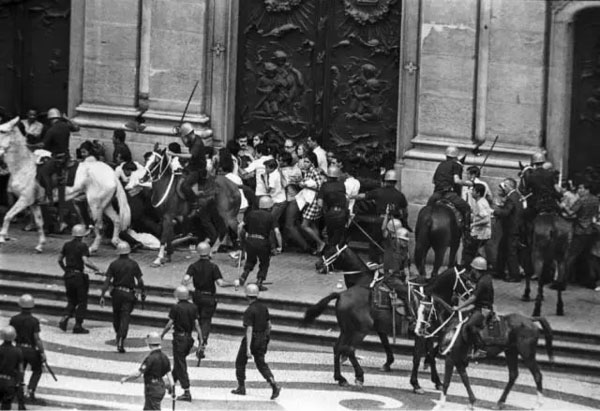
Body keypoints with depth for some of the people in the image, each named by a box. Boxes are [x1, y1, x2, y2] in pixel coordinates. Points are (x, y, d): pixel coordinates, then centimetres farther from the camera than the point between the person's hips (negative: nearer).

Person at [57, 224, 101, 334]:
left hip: (68, 275, 6)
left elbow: (60, 260, 11)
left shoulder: (67, 245, 6)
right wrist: (96, 269, -10)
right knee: (82, 301, 6)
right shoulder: (82, 246, -12)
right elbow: (86, 262, -22)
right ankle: (78, 326, 5)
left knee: (72, 301, 18)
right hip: (78, 276, -6)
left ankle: (64, 318, -4)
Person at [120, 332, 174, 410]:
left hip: (152, 390, -8)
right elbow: (169, 375, 4)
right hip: (161, 388, 8)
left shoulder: (150, 358, -20)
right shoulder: (164, 357, 3)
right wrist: (172, 390, 8)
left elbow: (137, 374, -20)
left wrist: (126, 379, -6)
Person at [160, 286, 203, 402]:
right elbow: (196, 324, 0)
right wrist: (200, 339, 4)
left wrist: (162, 334, 5)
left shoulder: (175, 308, -13)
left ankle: (187, 392, -7)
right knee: (178, 362, 24)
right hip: (189, 338, 6)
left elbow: (170, 324, -11)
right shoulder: (193, 308, 2)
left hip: (179, 337, -6)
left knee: (181, 365, -2)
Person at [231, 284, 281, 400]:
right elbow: (269, 324, 12)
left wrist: (248, 348, -27)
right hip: (262, 340, 7)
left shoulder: (249, 311, -20)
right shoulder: (263, 307, 4)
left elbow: (249, 330, -25)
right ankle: (274, 385, -9)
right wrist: (266, 340, 24)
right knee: (261, 363, 11)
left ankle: (241, 387, 18)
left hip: (251, 339, -7)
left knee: (240, 363, 13)